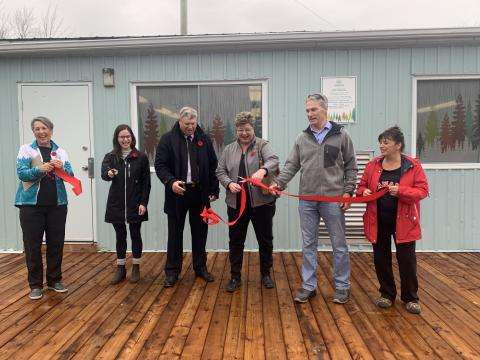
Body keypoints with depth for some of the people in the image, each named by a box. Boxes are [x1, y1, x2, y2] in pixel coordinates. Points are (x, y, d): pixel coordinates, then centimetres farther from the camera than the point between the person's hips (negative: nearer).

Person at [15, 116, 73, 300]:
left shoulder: (60, 151, 7)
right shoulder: (26, 149, 0)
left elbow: (70, 175, 1)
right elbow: (21, 173, -11)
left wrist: (62, 168, -21)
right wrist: (40, 169, -28)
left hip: (57, 204, 3)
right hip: (31, 204, -2)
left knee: (56, 243, 9)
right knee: (32, 245, 3)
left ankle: (54, 280, 25)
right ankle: (35, 284, 16)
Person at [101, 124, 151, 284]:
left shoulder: (141, 157, -1)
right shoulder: (110, 157, 3)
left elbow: (146, 182, -2)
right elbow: (103, 173, -15)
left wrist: (143, 202, -9)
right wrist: (109, 174, -39)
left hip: (135, 204, -1)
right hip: (116, 204, 2)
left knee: (135, 235, 7)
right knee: (120, 236, 11)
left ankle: (136, 268, 21)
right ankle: (120, 268, 23)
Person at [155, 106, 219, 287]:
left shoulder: (204, 139, 6)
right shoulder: (168, 139, -3)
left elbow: (212, 166, 7)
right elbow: (160, 164, -6)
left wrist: (214, 189, 2)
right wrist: (171, 182, -23)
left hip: (200, 193, 3)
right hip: (177, 192, -2)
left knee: (200, 232, 12)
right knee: (175, 232, 7)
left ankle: (200, 267, 26)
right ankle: (172, 270, 19)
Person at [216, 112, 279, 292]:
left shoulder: (263, 145, -2)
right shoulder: (229, 149, 9)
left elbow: (273, 160, -20)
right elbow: (220, 171, 8)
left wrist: (263, 170, -41)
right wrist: (229, 184, -13)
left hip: (262, 201, -2)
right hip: (236, 203, 3)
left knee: (265, 240, 10)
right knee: (235, 241, 9)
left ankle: (266, 274, 29)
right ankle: (235, 276, 23)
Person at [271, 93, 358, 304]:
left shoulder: (341, 135, 1)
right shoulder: (302, 138, 8)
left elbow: (351, 166, 3)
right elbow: (291, 165, 5)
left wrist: (348, 191, -7)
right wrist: (279, 183, -10)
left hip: (333, 199, -2)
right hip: (307, 200, 3)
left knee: (339, 245, 8)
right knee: (308, 245, 10)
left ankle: (342, 286, 23)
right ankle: (308, 286, 21)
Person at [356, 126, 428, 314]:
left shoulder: (413, 166, -7)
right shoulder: (373, 165, 2)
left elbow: (422, 190, -8)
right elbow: (361, 186, 10)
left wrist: (401, 191, -23)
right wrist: (364, 192, -13)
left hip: (403, 221, -3)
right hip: (378, 221, 3)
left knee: (406, 259, 4)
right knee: (381, 258, 10)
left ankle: (410, 298, 23)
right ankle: (387, 294, 29)